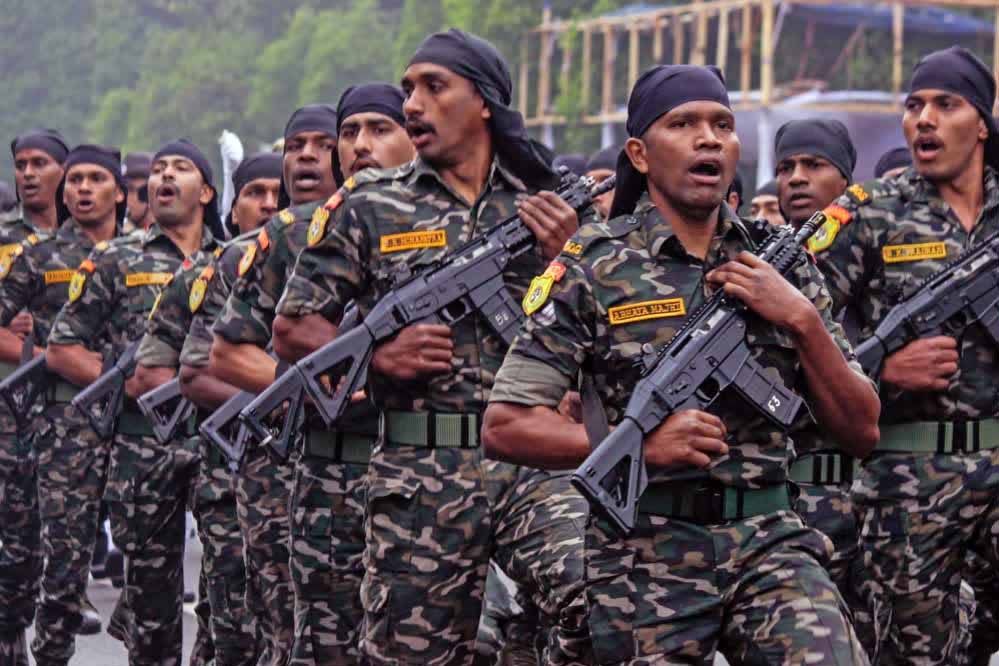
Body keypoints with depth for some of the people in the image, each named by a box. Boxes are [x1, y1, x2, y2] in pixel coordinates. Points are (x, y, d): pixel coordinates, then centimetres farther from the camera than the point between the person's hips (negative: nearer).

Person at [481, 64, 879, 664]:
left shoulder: (782, 262, 9)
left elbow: (862, 432, 8)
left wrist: (802, 319, -7)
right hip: (645, 559, -1)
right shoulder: (592, 270, -1)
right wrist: (640, 444, -18)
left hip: (770, 544, 2)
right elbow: (505, 425, -6)